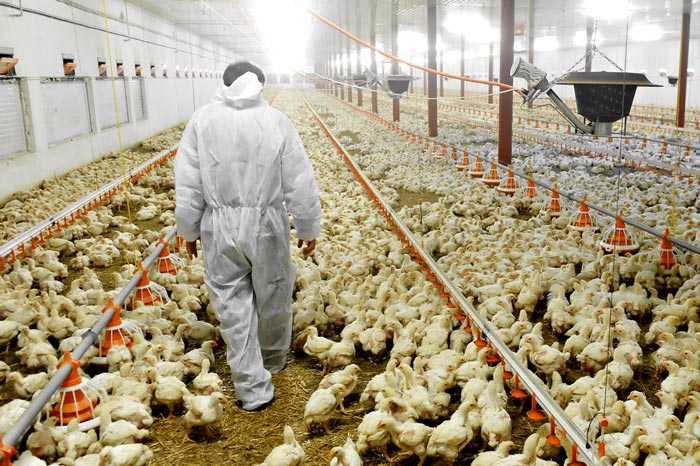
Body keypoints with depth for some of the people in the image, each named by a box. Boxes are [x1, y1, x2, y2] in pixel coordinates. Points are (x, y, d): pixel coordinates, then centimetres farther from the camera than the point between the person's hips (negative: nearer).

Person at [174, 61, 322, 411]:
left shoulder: (202, 120, -2)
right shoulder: (275, 120, -5)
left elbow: (187, 184, 0)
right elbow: (300, 183, -3)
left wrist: (189, 230, 12)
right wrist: (308, 228, 9)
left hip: (220, 228, 0)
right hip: (266, 226, 0)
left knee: (233, 307, 9)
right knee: (273, 297, 20)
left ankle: (253, 389, 14)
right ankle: (274, 360, 43)